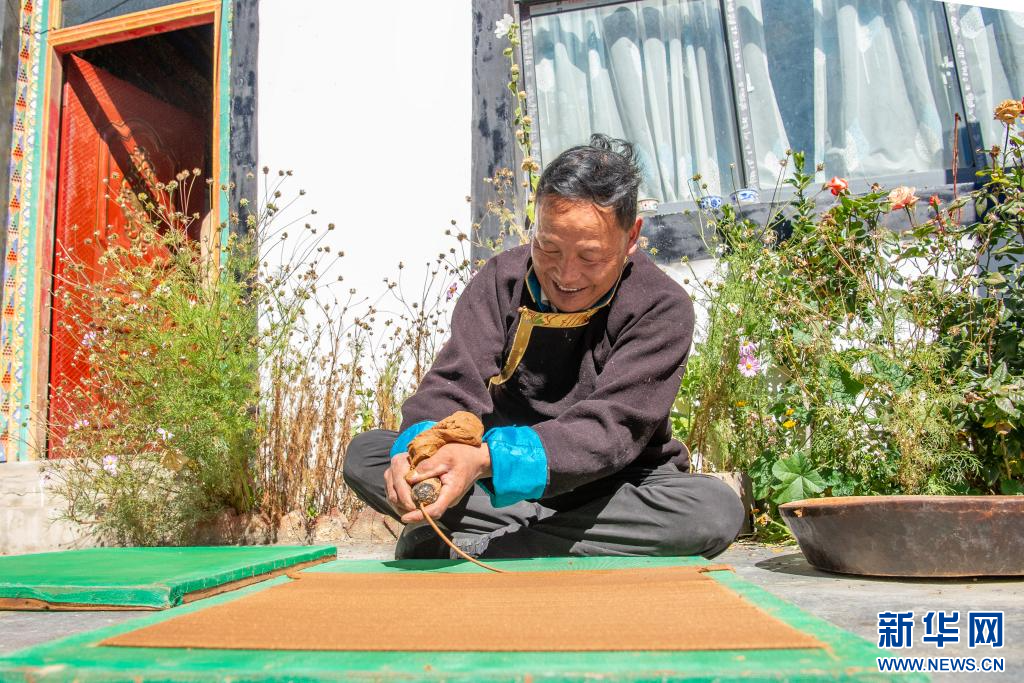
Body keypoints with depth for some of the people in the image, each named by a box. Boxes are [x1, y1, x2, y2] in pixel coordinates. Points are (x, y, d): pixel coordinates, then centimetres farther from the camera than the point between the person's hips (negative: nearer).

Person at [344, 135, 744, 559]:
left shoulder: (661, 308, -14)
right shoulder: (502, 279, -5)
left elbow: (610, 429, -25)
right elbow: (453, 387, -14)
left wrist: (487, 458, -40)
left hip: (612, 493, -1)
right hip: (498, 491, 2)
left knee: (717, 510, -33)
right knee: (365, 454, -14)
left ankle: (470, 544, -26)